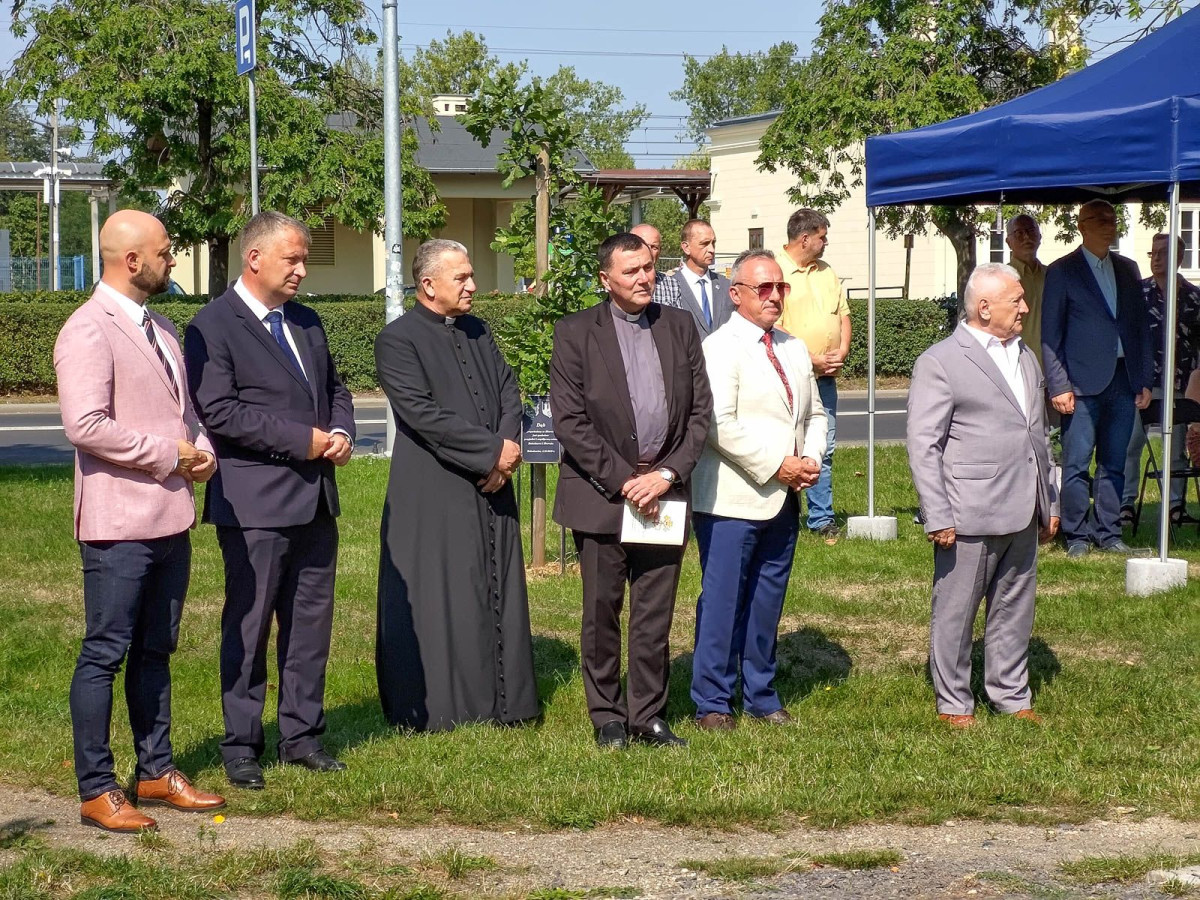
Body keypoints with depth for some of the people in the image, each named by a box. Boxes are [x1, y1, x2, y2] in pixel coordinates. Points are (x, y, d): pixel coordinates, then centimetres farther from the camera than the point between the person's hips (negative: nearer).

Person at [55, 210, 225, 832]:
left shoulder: (161, 330, 16)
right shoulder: (89, 331, -13)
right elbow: (85, 425, -23)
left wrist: (201, 449, 4)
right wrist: (165, 454, -16)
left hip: (171, 517, 9)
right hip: (119, 520, -9)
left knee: (155, 650, 16)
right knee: (106, 652, -3)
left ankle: (156, 770, 25)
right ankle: (97, 791, 2)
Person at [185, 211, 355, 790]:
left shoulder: (305, 321, 15)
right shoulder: (213, 327, -9)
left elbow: (334, 387, 24)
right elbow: (219, 411, -18)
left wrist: (341, 432, 2)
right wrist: (303, 439, -18)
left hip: (315, 499, 7)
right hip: (255, 503, -7)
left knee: (311, 622, 11)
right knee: (249, 627, 0)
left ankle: (302, 736, 21)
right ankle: (241, 747, 9)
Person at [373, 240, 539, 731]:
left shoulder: (477, 332, 15)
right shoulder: (398, 340, -9)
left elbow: (508, 390, 12)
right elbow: (422, 413, -17)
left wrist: (507, 451, -7)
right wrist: (492, 450, -16)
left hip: (492, 488, 7)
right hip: (435, 494, -7)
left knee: (498, 593, 9)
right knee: (440, 598, -2)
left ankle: (501, 700, 16)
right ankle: (436, 706, 5)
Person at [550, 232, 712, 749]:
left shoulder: (679, 328, 8)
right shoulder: (575, 333, -2)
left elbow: (700, 411, 6)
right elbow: (569, 421, -8)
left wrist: (668, 474, -7)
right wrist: (623, 480, -13)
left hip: (664, 489, 3)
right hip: (601, 493, -3)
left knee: (655, 616, 5)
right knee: (602, 613, 4)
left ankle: (648, 716, 15)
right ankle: (607, 718, 14)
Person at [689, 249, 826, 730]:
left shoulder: (794, 349, 16)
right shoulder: (719, 348, -10)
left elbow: (814, 412, 21)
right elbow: (720, 424, -19)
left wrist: (811, 460, 2)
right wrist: (776, 467, -17)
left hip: (783, 498, 7)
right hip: (733, 499, -7)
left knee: (768, 600, 12)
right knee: (723, 601, -2)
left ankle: (760, 694, 22)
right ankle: (712, 702, 6)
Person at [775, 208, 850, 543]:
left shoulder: (826, 272, 14)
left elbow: (843, 313, 18)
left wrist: (841, 352, 1)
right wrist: (809, 360, -16)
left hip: (825, 378, 7)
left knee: (824, 450, 8)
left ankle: (822, 519, 14)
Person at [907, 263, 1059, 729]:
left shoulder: (1026, 358, 16)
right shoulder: (939, 362, -8)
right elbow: (922, 446, -10)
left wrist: (1049, 503, 20)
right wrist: (938, 517, -15)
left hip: (1022, 515, 7)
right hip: (969, 514, -7)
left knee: (1014, 608, 13)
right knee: (955, 612, 2)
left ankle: (1012, 696, 24)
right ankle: (953, 704, 12)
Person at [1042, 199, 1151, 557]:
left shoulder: (1128, 270, 15)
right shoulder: (1061, 271, 0)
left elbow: (1140, 327, 17)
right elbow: (1050, 335, -2)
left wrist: (1144, 380, 9)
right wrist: (1058, 386, -10)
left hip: (1124, 380, 5)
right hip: (1083, 382, -5)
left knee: (1114, 464, 8)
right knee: (1077, 465, -3)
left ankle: (1108, 533, 14)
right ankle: (1077, 537, 5)